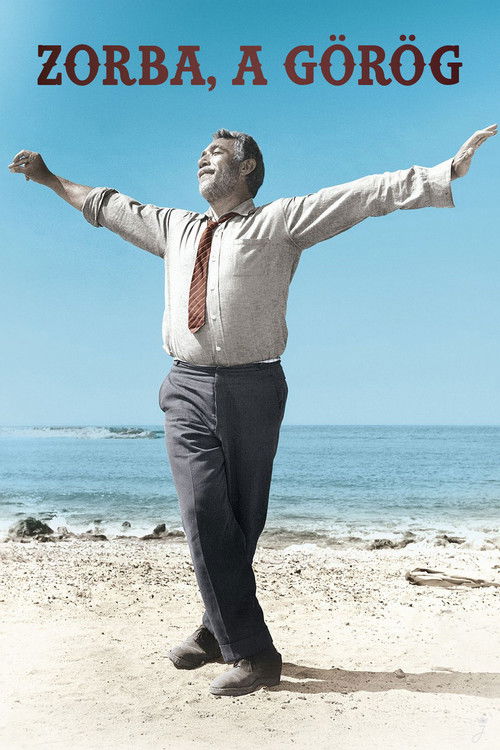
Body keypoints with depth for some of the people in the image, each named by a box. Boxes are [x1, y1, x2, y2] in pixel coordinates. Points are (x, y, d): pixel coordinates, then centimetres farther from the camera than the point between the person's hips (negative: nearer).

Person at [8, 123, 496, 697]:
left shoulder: (282, 221, 5)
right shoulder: (174, 227, 20)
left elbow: (370, 194, -4)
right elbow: (109, 207, 34)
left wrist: (448, 171, -13)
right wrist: (50, 179, 39)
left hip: (252, 389, -3)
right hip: (188, 389, 3)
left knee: (241, 521, 4)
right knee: (205, 516, -8)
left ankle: (219, 628, 20)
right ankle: (249, 650, 1)